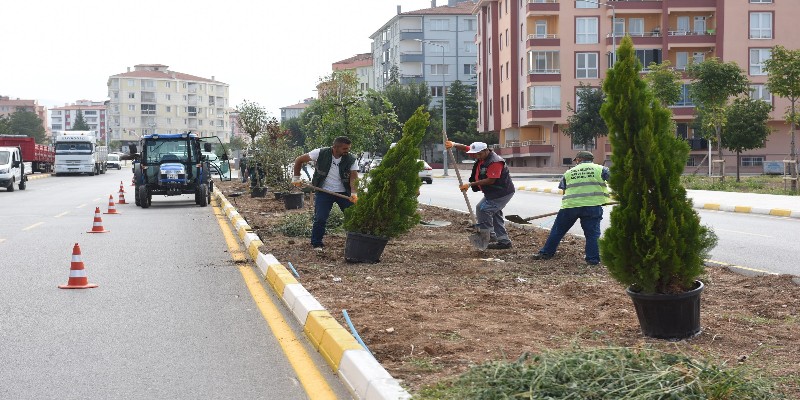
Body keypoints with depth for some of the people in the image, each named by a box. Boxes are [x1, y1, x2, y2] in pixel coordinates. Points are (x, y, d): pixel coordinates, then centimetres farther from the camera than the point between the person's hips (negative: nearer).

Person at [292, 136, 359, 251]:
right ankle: (316, 244, 10)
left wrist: (354, 193, -35)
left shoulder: (351, 160, -9)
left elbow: (354, 177, -17)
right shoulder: (321, 153, -13)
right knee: (320, 219, -8)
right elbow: (299, 160, -2)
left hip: (344, 192, 2)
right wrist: (296, 178, -2)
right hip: (324, 192, -2)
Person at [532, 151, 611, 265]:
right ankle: (593, 259, 0)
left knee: (558, 230, 15)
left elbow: (563, 189, 19)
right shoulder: (600, 169, 9)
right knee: (592, 233, 4)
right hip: (592, 205, -2)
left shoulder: (569, 172, 18)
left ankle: (546, 253, 24)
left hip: (570, 205, 2)